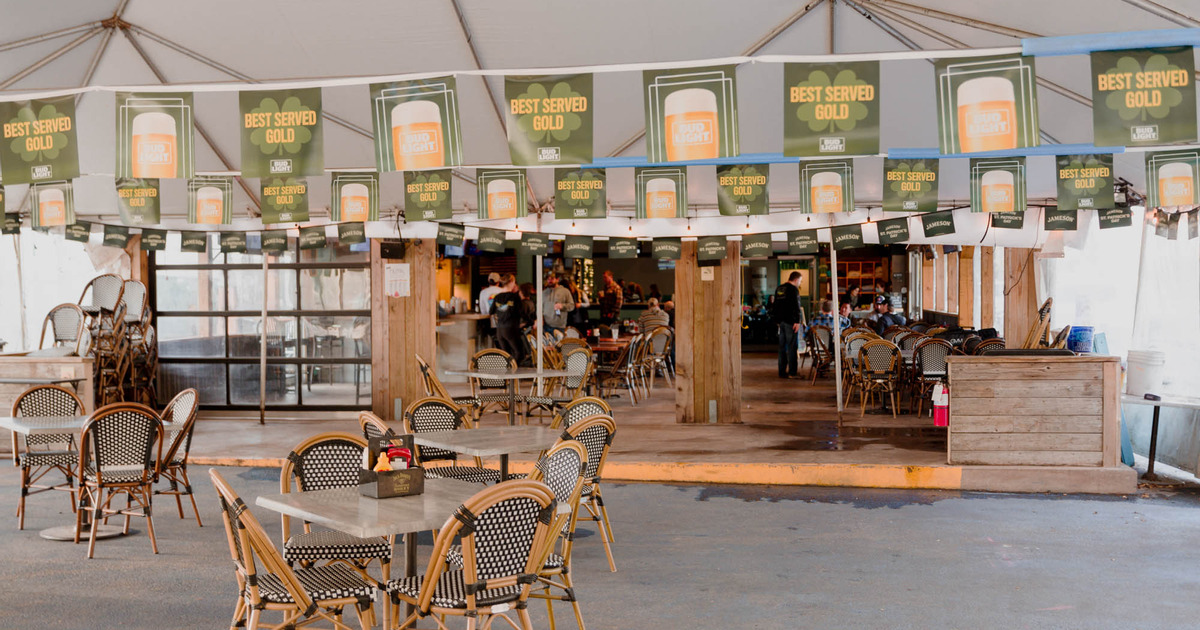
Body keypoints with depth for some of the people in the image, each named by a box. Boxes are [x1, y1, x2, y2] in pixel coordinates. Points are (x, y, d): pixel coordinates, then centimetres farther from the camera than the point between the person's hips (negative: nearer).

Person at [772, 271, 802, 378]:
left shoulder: (779, 289, 15)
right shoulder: (793, 289, -10)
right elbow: (796, 306, -16)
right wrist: (797, 321, -17)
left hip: (781, 321, 7)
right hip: (790, 321, -7)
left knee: (782, 346, 9)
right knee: (792, 347, -5)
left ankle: (782, 372, 11)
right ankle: (792, 372, -6)